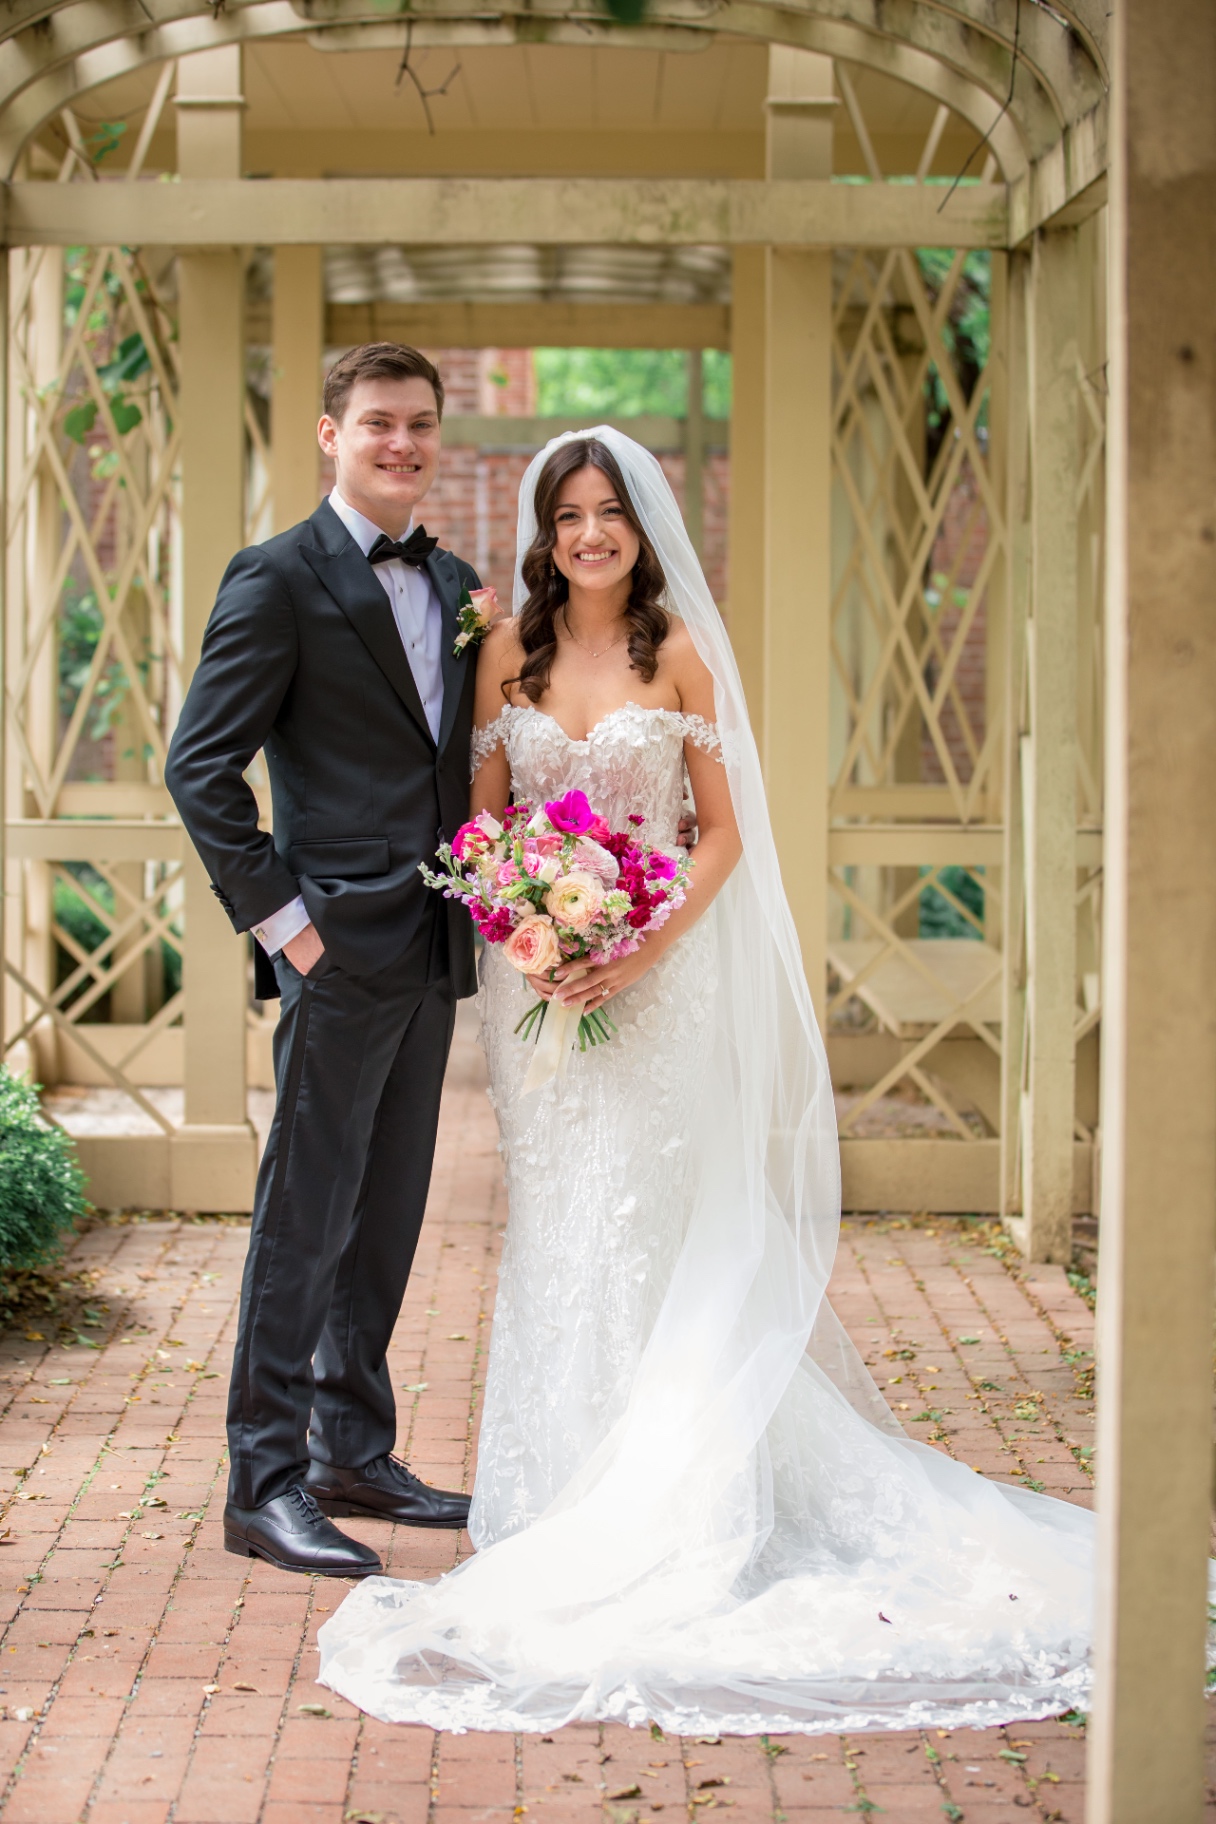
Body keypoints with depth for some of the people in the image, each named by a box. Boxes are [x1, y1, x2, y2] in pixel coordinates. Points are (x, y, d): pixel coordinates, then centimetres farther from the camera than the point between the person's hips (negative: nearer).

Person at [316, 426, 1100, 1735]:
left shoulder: (678, 652, -3)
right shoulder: (510, 650, 5)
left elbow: (726, 831, -3)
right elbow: (481, 814, 8)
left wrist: (649, 948, -15)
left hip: (655, 974, -3)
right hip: (535, 972, 3)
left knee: (642, 1223, -5)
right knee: (554, 1222, 8)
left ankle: (649, 1503, 2)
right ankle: (556, 1476, 18)